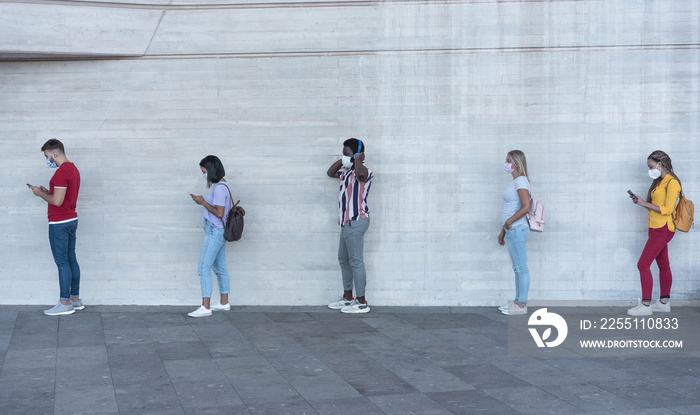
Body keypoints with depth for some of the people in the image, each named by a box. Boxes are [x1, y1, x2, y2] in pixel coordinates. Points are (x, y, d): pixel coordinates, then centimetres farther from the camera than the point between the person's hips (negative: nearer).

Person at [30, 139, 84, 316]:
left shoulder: (61, 172, -18)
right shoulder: (73, 169, 13)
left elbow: (57, 201, -22)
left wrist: (40, 194, -7)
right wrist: (47, 192, 12)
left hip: (59, 224, -10)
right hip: (72, 220, 10)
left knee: (62, 262, -5)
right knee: (71, 259, 13)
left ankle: (65, 304, -1)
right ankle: (75, 299, 18)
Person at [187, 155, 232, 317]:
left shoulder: (219, 188, -18)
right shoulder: (222, 185, 13)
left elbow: (219, 213, -23)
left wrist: (203, 202, -14)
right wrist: (202, 201, 7)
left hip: (215, 232, -11)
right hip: (219, 232, 11)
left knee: (203, 268, -10)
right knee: (220, 268, 16)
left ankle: (205, 307, -11)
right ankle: (224, 302, 25)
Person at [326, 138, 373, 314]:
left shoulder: (364, 171, -13)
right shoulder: (347, 172, 16)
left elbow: (360, 173, -39)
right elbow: (330, 172, 33)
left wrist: (358, 160, -19)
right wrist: (342, 161, 18)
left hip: (356, 221, -11)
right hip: (347, 222, 11)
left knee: (356, 261, -9)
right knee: (343, 259, 17)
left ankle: (361, 302, -5)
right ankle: (347, 298, 27)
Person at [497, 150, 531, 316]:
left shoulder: (521, 181, -14)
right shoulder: (515, 182, 16)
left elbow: (526, 207, -24)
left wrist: (509, 221, -15)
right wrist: (503, 231, 22)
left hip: (518, 229, -10)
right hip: (512, 230, 10)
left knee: (521, 268, -3)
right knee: (517, 268, 15)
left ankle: (521, 305, 3)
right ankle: (518, 301, 22)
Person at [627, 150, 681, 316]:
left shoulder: (672, 182, -13)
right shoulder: (660, 182, 16)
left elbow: (667, 209, -19)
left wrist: (645, 203, -15)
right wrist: (640, 202, 4)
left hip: (663, 229, -10)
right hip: (656, 228, 10)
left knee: (643, 264, -12)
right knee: (663, 265, 13)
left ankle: (646, 305, -10)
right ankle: (664, 302, 19)